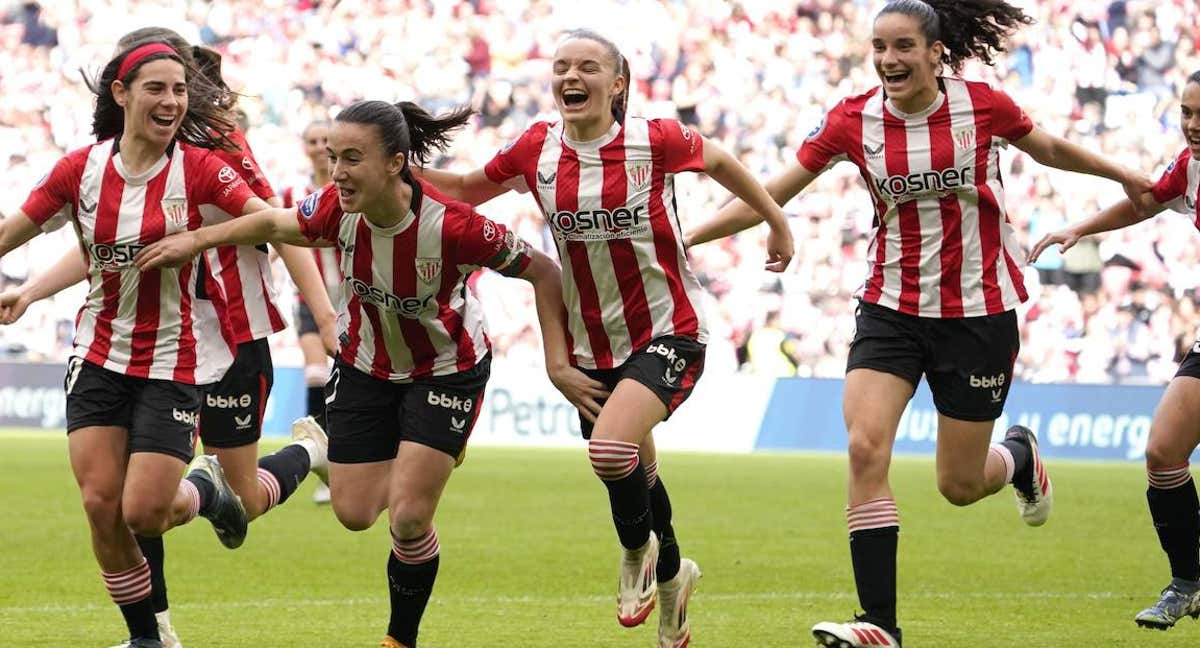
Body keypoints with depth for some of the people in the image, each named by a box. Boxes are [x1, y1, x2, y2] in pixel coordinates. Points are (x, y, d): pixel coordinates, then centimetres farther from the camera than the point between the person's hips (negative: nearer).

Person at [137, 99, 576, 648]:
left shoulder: (451, 226, -35)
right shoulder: (335, 209, -22)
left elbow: (543, 272, -22)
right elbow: (273, 224, 2)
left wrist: (558, 360, -26)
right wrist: (196, 239, 0)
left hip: (447, 370, -4)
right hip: (366, 366, 4)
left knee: (408, 519, -11)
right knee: (354, 513, 6)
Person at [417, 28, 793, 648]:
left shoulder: (655, 141, -14)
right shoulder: (536, 149, -5)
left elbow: (718, 161, 5)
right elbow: (468, 189, 11)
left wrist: (777, 222, 15)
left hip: (668, 332, -4)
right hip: (592, 347, 5)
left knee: (611, 446, -27)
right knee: (631, 475, 15)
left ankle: (638, 549, 4)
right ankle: (669, 572, 45)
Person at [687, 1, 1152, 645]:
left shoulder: (982, 105, -9)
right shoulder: (853, 120, -6)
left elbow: (1049, 149, 11)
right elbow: (770, 195, -2)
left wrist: (1125, 177, 22)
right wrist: (684, 238, -9)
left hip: (978, 313, -1)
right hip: (892, 309, 2)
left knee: (960, 485, 5)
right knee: (865, 448, -19)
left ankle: (1020, 456, 43)